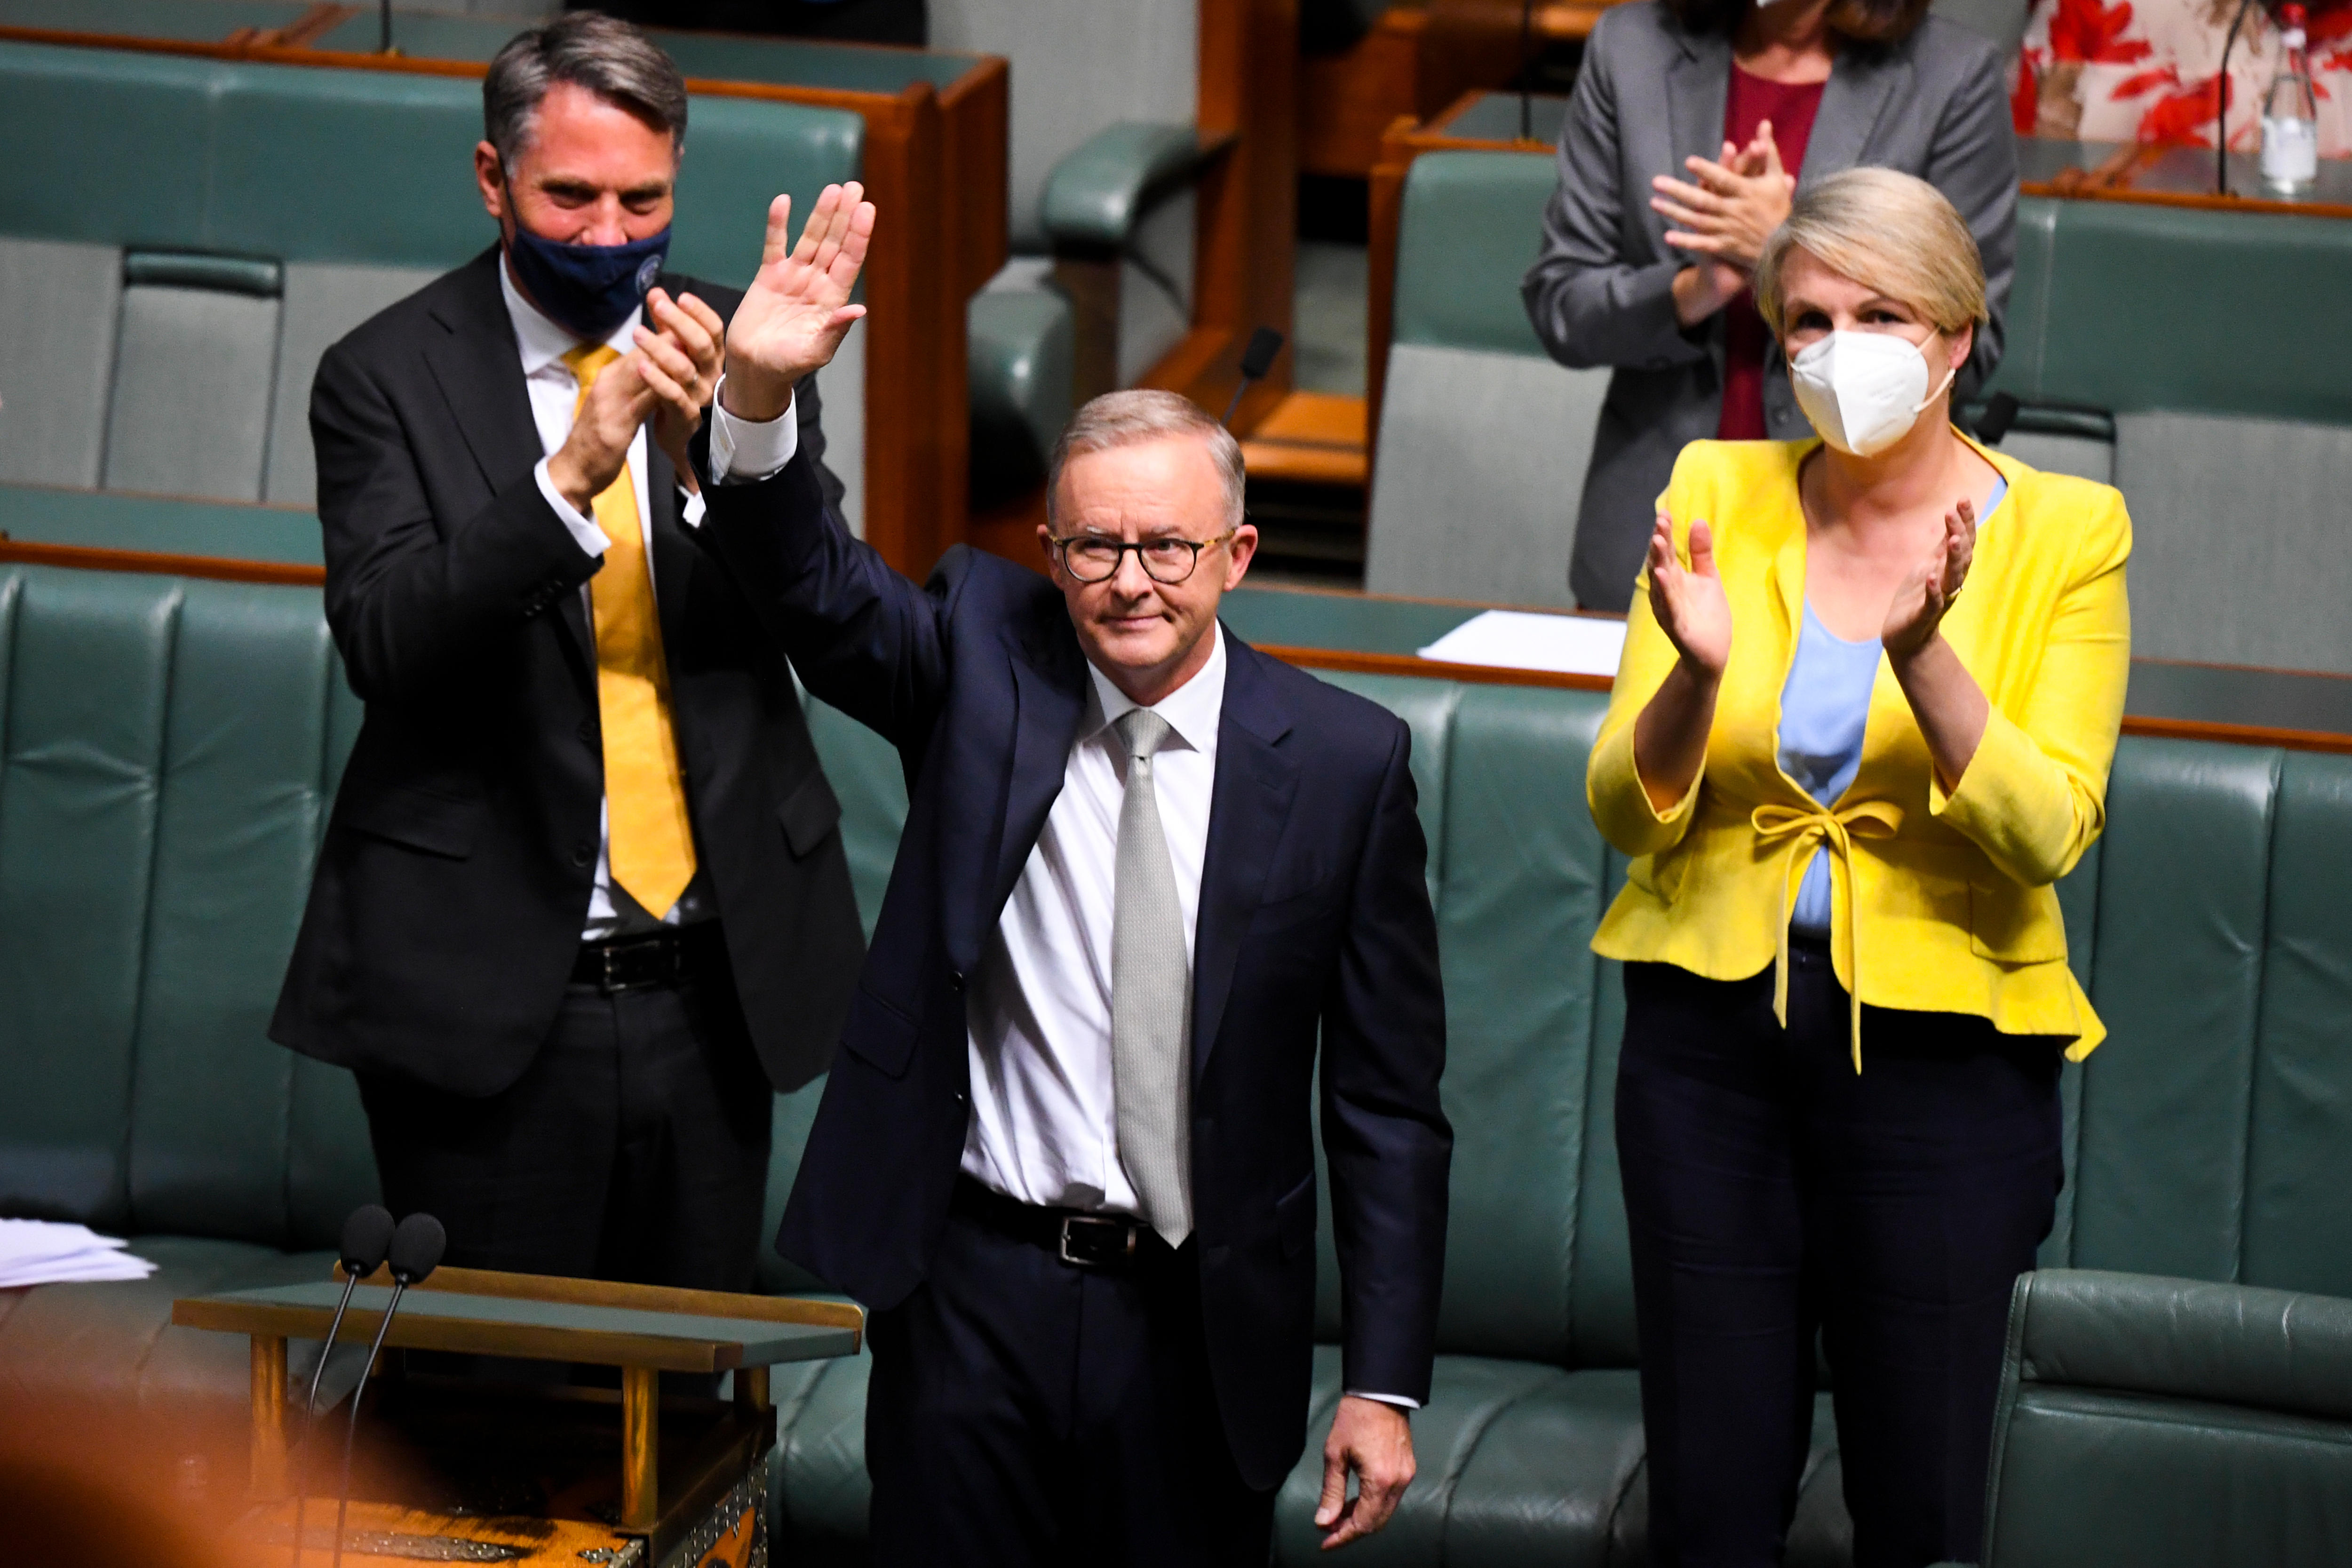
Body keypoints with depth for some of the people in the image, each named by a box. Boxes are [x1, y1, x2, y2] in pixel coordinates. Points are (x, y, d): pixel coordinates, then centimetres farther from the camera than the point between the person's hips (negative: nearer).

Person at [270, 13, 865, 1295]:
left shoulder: (737, 353, 6)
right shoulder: (389, 377, -3)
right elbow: (382, 643, -15)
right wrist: (571, 475, -27)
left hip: (712, 987, 3)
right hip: (487, 995, -3)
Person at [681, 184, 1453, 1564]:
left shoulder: (1346, 761, -3)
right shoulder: (984, 660, 2)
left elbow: (1388, 1103, -1)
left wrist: (1385, 1386, -5)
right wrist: (759, 398, -34)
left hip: (1204, 1321, 0)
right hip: (977, 1292, 1)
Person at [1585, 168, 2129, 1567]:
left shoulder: (2062, 533, -3)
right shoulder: (1720, 495, 2)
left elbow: (2046, 833, -14)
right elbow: (1628, 813, -1)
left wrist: (1923, 654, -28)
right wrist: (1697, 671, -21)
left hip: (1942, 1044, -2)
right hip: (1715, 1025, 2)